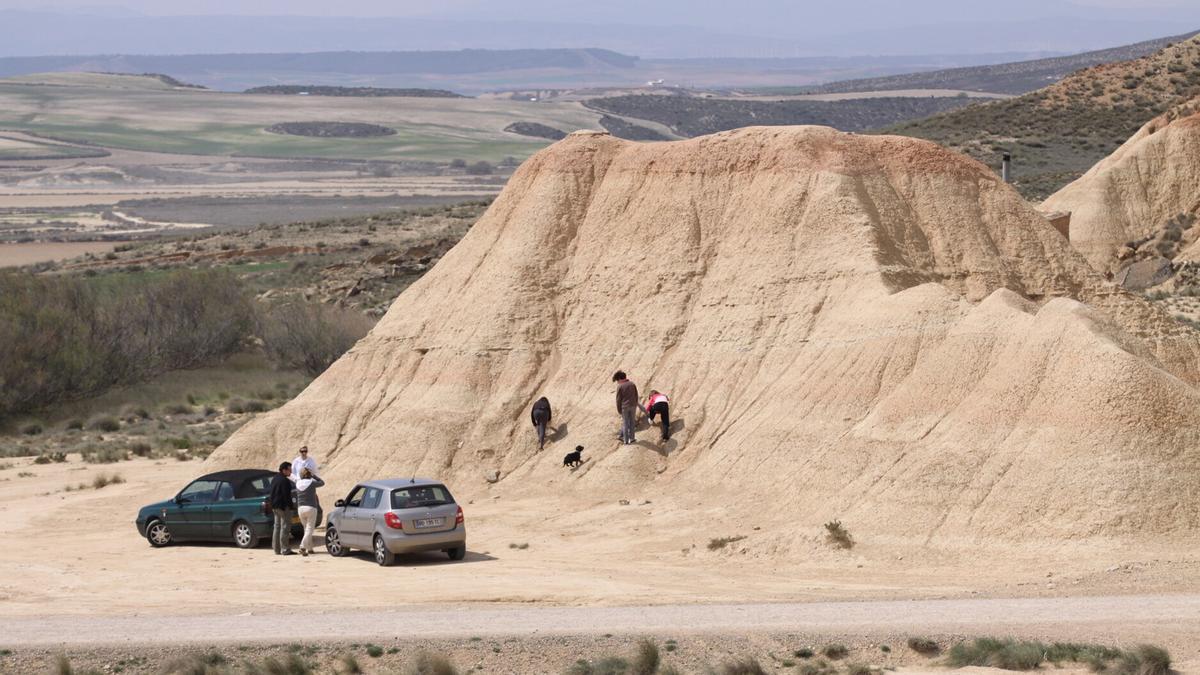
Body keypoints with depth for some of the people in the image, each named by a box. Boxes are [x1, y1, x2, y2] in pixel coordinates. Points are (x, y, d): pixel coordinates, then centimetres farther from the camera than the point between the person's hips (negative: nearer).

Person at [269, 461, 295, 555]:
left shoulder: (275, 480, 14)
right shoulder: (285, 481, -16)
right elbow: (287, 496, -20)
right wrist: (291, 506, -13)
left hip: (275, 506, 10)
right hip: (284, 507, -10)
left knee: (277, 527, 13)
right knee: (285, 527, -7)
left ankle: (277, 549, 16)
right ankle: (285, 549, -8)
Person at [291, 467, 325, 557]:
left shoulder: (298, 483, 5)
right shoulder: (312, 483, -8)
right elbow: (322, 483, 11)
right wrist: (313, 476, 17)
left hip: (300, 509, 5)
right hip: (311, 509, -5)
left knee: (307, 529, 19)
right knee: (309, 530, -6)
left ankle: (309, 548, 21)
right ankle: (302, 547, -25)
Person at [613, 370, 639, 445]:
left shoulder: (620, 386, -9)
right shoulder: (632, 384, 5)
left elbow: (618, 399, -7)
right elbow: (636, 396, 10)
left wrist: (619, 410, 2)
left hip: (624, 407, -4)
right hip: (633, 406, 4)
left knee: (625, 423, 4)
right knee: (632, 422, 14)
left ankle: (626, 440, 6)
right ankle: (631, 438, 18)